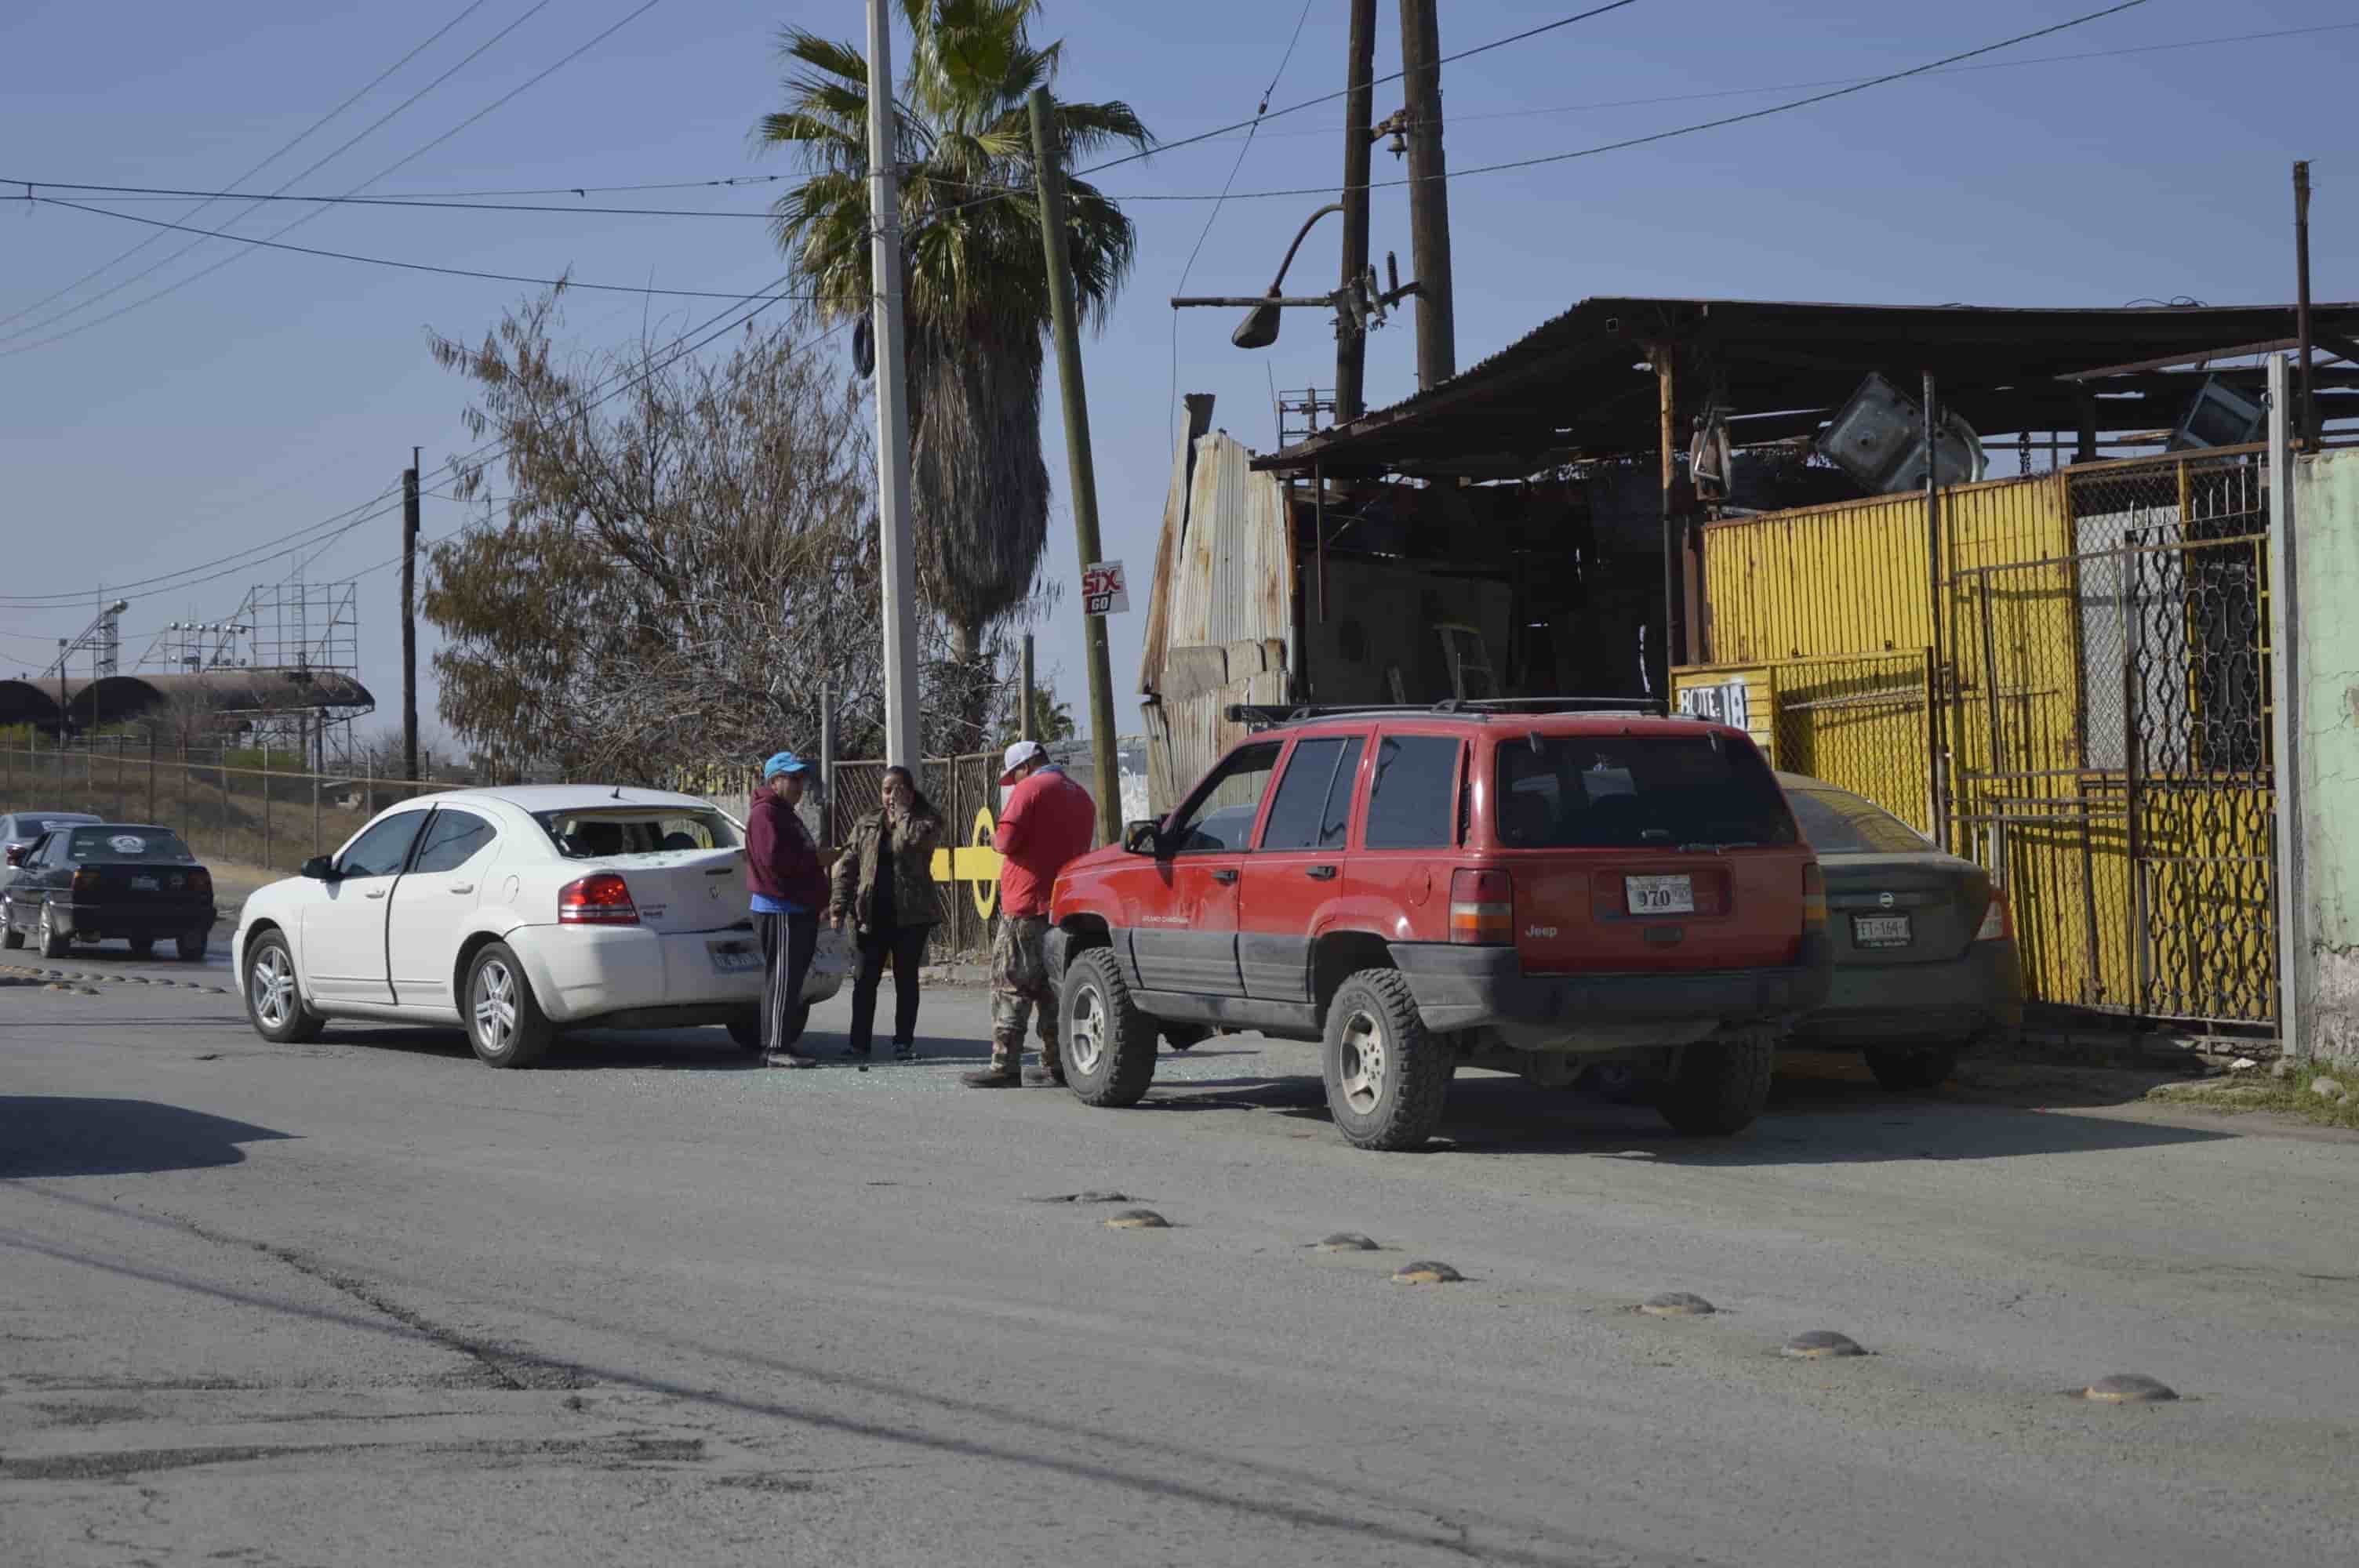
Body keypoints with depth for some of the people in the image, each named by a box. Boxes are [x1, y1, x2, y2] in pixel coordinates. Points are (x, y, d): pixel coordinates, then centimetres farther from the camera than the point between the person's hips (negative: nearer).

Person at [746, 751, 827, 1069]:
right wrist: (815, 857, -13)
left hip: (798, 909, 11)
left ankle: (778, 1045, 16)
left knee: (791, 979, 12)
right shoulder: (765, 813, -11)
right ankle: (777, 1048, -13)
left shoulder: (785, 814, 23)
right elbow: (773, 859, -22)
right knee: (782, 979, -12)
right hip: (780, 910, -11)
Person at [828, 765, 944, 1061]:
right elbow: (847, 866, 8)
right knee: (865, 979, 4)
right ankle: (859, 1041, 9)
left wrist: (902, 811, -10)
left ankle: (903, 1042, 10)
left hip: (910, 914, -3)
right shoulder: (866, 825, 11)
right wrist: (839, 906, -1)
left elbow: (913, 839, -23)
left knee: (906, 979, 4)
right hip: (872, 913, 3)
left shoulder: (926, 820, 1)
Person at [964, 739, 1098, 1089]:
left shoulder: (1030, 789, -9)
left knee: (1010, 985, -5)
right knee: (1053, 987, 12)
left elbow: (1007, 840, -17)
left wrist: (996, 841, 5)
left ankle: (1005, 1066, -9)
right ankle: (1056, 1065, 11)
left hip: (1026, 905, -8)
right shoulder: (1081, 797, 15)